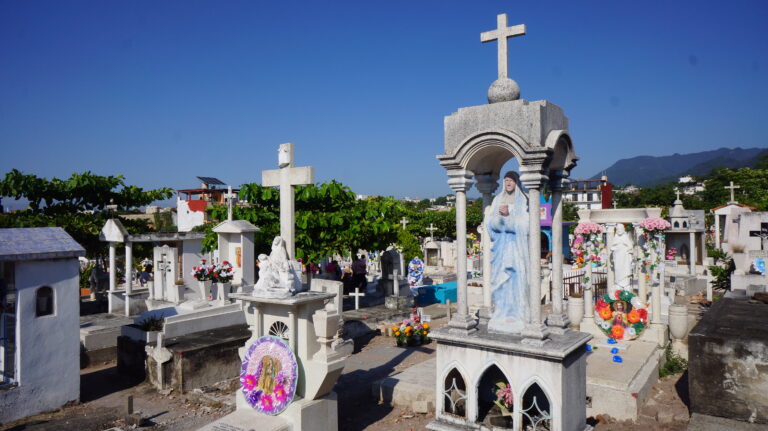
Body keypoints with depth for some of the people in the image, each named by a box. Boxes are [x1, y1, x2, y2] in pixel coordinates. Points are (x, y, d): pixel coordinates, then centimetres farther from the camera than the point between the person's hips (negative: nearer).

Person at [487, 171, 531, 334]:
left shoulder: (523, 201, 1)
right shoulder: (497, 200, 12)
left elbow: (525, 223, -8)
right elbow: (490, 222, 4)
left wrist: (508, 214, -16)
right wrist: (499, 216, -14)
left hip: (516, 246, -3)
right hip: (500, 246, 4)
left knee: (516, 280, -5)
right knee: (499, 281, 4)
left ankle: (518, 317, 2)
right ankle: (501, 317, 12)